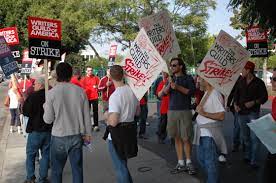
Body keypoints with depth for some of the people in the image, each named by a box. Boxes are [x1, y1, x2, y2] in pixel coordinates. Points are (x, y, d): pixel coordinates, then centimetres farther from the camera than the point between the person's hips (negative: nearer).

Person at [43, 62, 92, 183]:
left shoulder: (51, 93, -10)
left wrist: (45, 107, 13)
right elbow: (86, 115, 1)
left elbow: (48, 119, -7)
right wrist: (87, 133, 13)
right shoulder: (80, 91, -4)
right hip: (77, 136, 2)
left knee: (56, 170, 12)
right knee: (77, 169, 12)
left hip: (59, 137, -2)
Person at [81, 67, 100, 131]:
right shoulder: (83, 79, 2)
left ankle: (96, 125, 7)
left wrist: (97, 87, -11)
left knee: (95, 111, 2)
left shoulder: (96, 78, 5)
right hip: (87, 98, 0)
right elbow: (82, 88, 3)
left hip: (95, 97, 0)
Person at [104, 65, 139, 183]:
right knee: (123, 163, 26)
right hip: (131, 130, 8)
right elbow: (137, 112, 12)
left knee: (120, 167, 6)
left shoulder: (114, 96, -23)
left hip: (117, 134, -7)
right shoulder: (132, 90, 0)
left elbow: (113, 122, -26)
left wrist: (106, 115, -8)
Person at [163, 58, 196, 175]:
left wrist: (178, 87, -17)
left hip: (184, 111, -4)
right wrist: (169, 85, -13)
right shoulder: (171, 79, 15)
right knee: (177, 138, 6)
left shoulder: (188, 78, 3)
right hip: (172, 111, 4)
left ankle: (189, 163, 9)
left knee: (186, 138, -4)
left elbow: (191, 92, -10)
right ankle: (181, 163, 13)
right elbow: (164, 93, 5)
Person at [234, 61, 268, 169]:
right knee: (245, 137, 15)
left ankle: (253, 161, -1)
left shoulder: (259, 82, -6)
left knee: (254, 138, -8)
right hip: (241, 112, 5)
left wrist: (254, 102, -20)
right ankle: (247, 156, 29)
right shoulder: (241, 82, 7)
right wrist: (235, 104, -3)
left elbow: (264, 97, -5)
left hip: (253, 113, -5)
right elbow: (236, 94, 13)